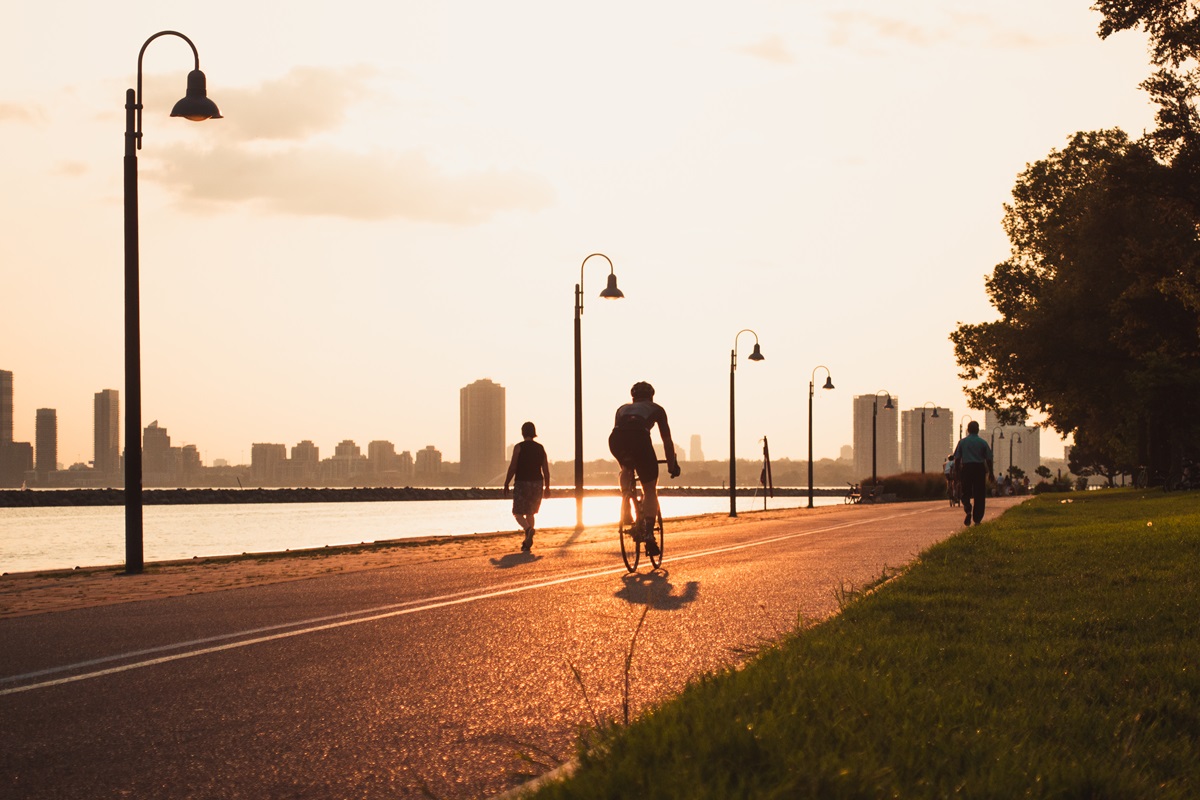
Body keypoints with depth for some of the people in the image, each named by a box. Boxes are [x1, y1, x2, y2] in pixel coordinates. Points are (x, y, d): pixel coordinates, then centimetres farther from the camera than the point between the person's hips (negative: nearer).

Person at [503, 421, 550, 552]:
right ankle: (527, 543, 11)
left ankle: (528, 529, -30)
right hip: (537, 483, 4)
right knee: (530, 513, 15)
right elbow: (546, 470, 5)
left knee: (518, 513, 1)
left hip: (522, 483, -4)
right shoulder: (540, 448, 5)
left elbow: (512, 467, -10)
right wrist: (547, 487, 11)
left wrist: (506, 484, -2)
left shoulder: (519, 447, -7)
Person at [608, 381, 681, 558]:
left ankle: (626, 509, 16)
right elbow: (667, 440, 32)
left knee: (627, 469, 35)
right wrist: (672, 465, 42)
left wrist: (624, 462, 57)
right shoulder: (656, 409, 32)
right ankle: (648, 534, -4)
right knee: (650, 490, 9)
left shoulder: (623, 409, 39)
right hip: (639, 438, -3)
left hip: (616, 439, 3)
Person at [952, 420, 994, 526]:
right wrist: (991, 473, 10)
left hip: (966, 468, 0)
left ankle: (968, 510, -21)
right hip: (980, 469, 0)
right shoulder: (983, 442, 2)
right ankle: (977, 519, 5)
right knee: (979, 495, 6)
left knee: (966, 493, 8)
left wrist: (957, 473, 10)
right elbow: (988, 459, 2)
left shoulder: (962, 442, 4)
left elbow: (957, 459, 3)